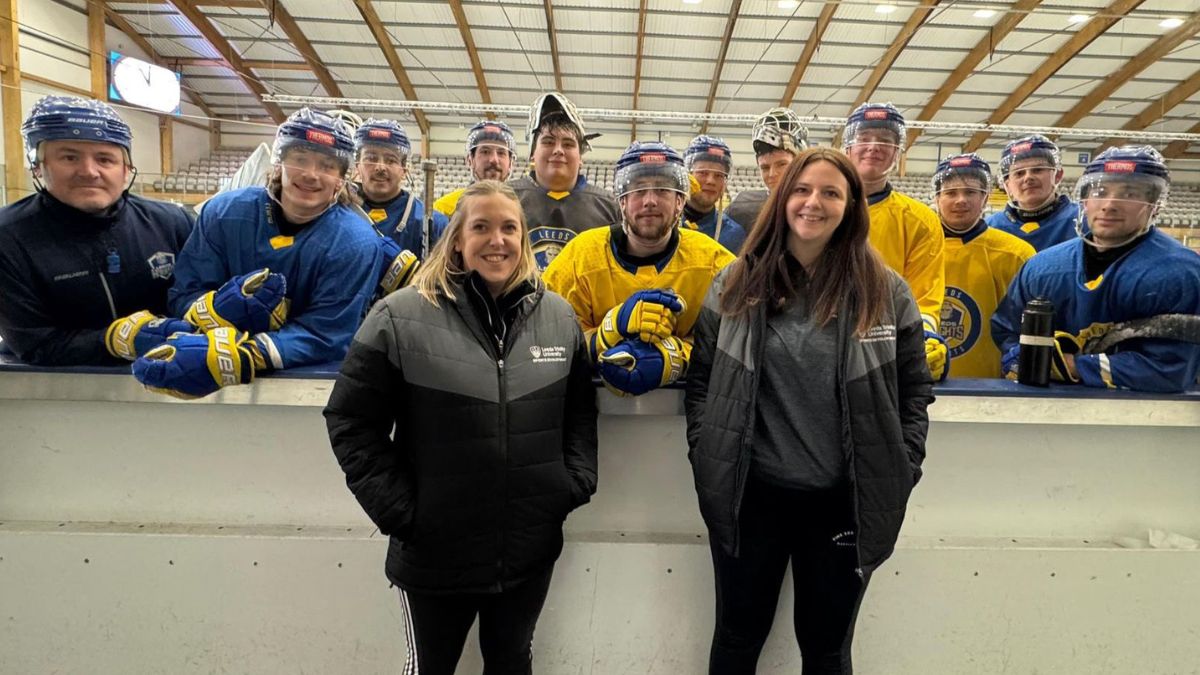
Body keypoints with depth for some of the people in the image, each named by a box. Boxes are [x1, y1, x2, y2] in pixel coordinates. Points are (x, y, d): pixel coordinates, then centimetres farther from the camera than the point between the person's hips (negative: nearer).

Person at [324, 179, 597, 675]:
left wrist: (576, 482, -1)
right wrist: (397, 510, -11)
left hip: (531, 549, 3)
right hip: (435, 551, -2)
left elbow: (580, 411, 9)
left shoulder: (560, 317, 0)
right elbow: (351, 422, -8)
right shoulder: (400, 316, -11)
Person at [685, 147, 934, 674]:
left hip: (844, 500, 0)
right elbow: (701, 379, 2)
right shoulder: (736, 284, 0)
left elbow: (915, 391, 3)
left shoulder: (887, 292, -1)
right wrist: (706, 459, -4)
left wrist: (900, 475, -4)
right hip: (748, 494, 1)